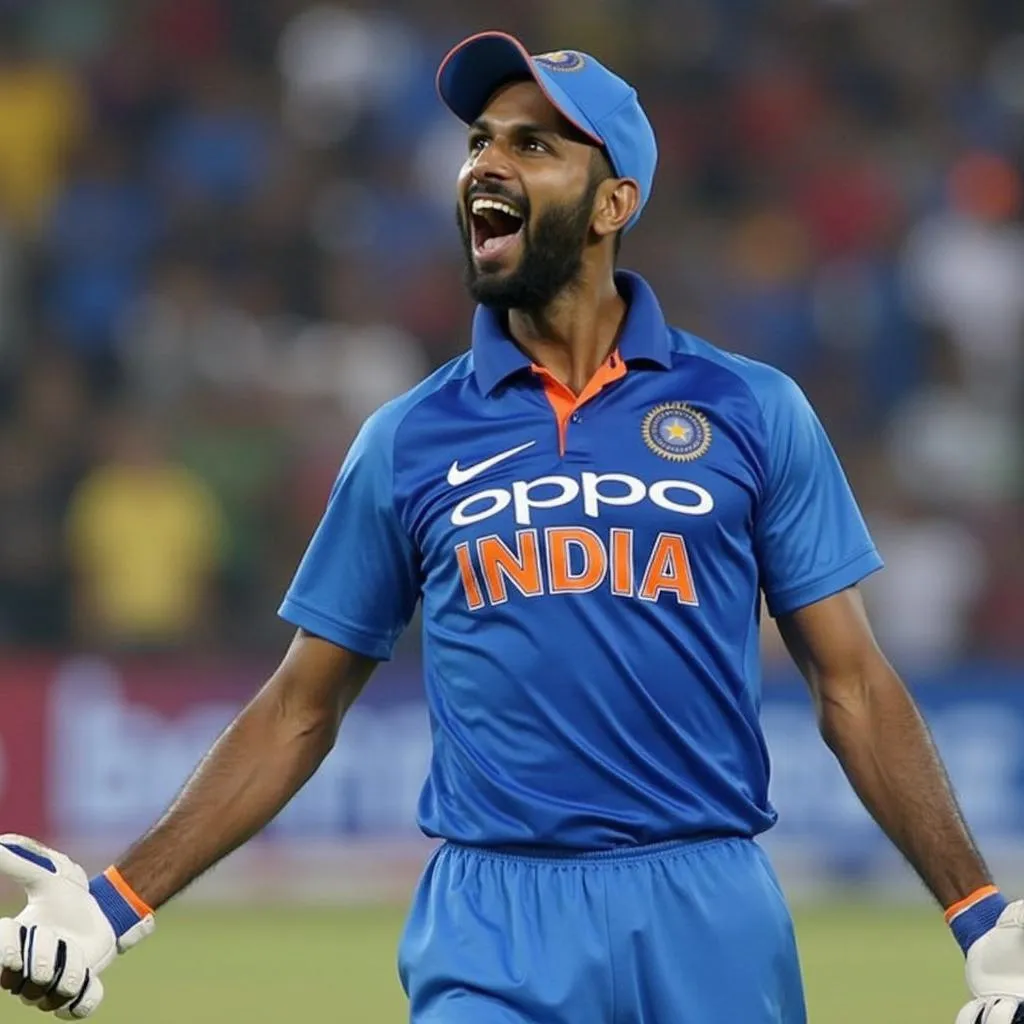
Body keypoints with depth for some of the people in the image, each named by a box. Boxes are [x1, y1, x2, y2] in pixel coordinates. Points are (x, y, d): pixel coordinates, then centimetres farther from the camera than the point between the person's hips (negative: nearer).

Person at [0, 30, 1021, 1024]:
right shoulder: (407, 441, 8)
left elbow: (851, 684, 6)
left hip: (711, 915, 0)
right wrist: (120, 901, 2)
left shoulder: (754, 413, 5)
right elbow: (301, 708, 12)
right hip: (491, 922, 0)